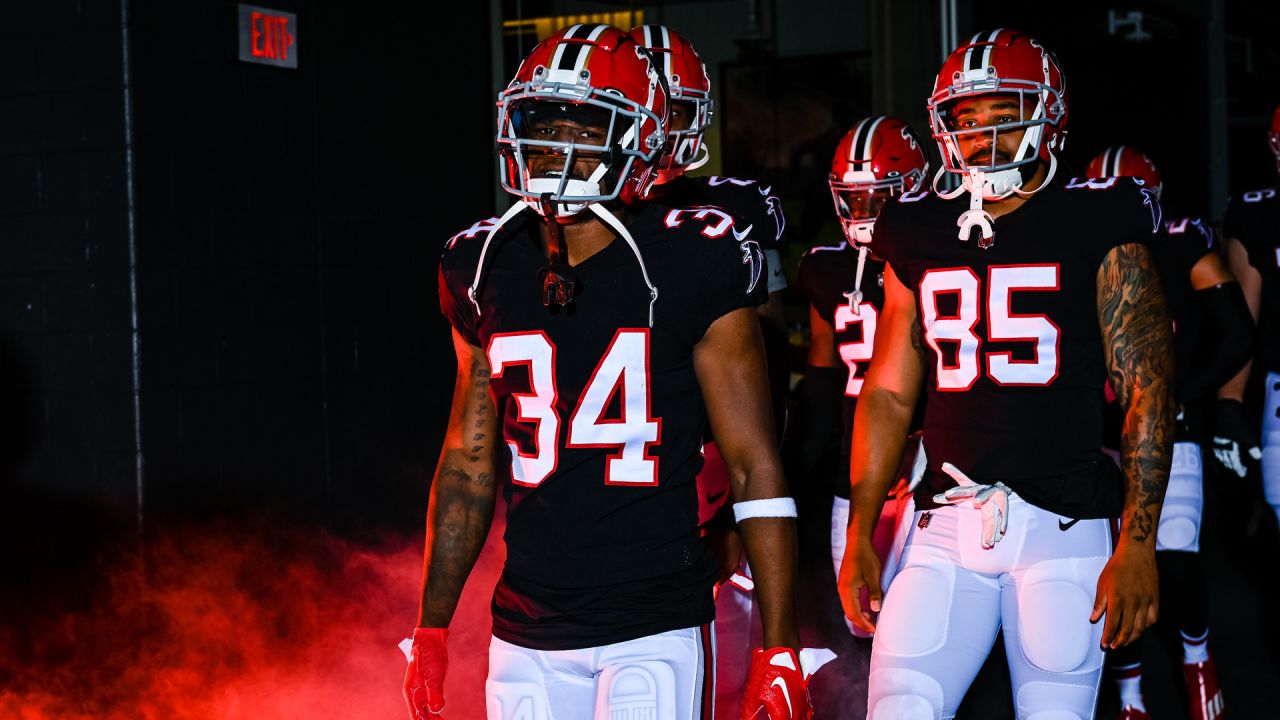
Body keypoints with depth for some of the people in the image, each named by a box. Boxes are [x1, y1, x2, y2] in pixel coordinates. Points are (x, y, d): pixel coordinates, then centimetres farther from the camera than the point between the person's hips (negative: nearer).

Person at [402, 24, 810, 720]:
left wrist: (778, 651, -9)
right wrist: (431, 631, 15)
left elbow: (756, 470, -5)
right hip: (526, 634, 4)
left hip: (656, 633, -4)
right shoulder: (485, 269, 7)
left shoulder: (692, 266, -7)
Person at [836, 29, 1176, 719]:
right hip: (946, 525, 3)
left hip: (1062, 525, -3)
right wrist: (859, 538, 13)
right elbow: (887, 396, 17)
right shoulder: (920, 238, 13)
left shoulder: (1094, 228, 1)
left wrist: (1137, 544, -10)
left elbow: (1148, 393, -3)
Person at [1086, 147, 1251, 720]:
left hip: (1169, 432, -3)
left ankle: (1197, 656, 14)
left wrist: (1182, 397, -11)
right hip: (1102, 436, 3)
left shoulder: (1183, 247, -3)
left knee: (1175, 562, -17)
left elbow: (1238, 338, -4)